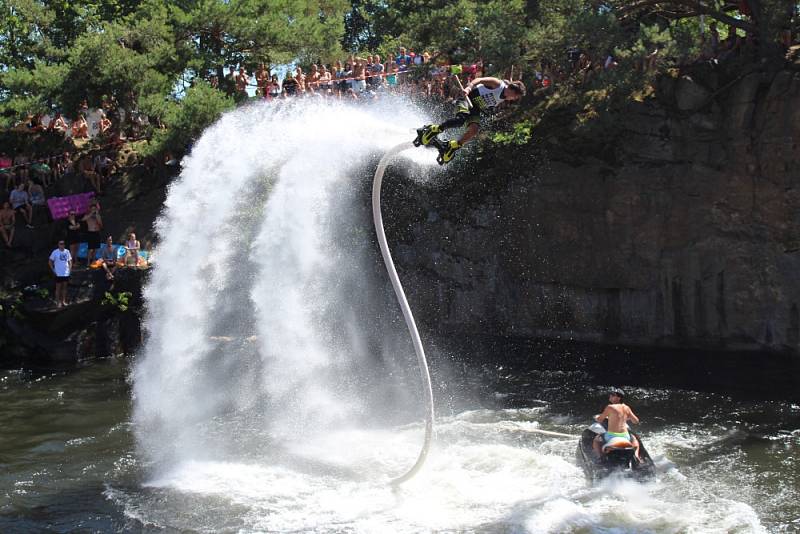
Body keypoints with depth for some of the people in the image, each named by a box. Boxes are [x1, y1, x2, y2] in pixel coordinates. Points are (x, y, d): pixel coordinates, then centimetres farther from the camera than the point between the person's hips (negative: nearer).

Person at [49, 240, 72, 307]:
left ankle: (63, 301, 20)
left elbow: (70, 260, 15)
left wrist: (70, 268, 4)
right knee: (58, 288, 1)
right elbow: (50, 261, -2)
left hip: (66, 273, 4)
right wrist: (53, 270, -8)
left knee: (64, 287, 11)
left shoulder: (67, 252, 5)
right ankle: (58, 302, 6)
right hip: (58, 274, -4)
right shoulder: (55, 252, -7)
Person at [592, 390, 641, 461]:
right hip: (625, 436, 4)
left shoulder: (610, 407, -10)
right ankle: (636, 455, 12)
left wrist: (596, 417, 21)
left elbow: (599, 420, -3)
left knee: (596, 440, 21)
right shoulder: (626, 408, 4)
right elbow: (636, 421, 10)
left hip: (611, 435, -4)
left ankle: (600, 456, -3)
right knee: (634, 439, 37)